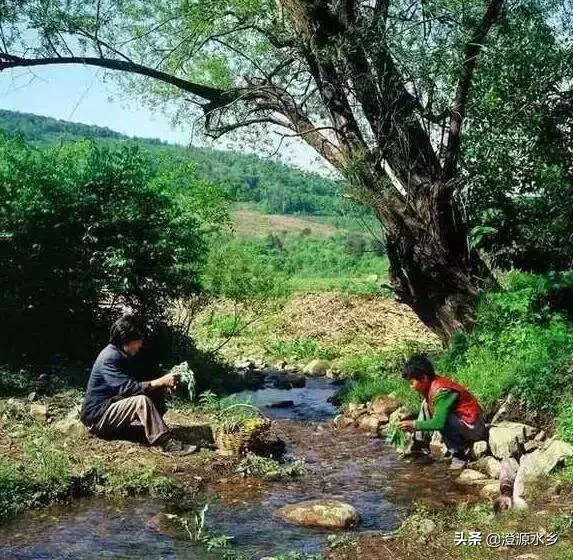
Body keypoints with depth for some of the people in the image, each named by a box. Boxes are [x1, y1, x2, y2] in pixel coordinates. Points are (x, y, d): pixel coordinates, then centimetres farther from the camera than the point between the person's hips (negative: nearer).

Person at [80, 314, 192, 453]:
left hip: (111, 409, 10)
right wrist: (159, 382, -27)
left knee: (156, 394, 2)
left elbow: (132, 384, 11)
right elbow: (127, 388, -30)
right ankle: (167, 443, -28)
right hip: (97, 417, -10)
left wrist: (161, 383, -4)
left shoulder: (120, 355, 10)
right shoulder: (109, 358, -21)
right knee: (142, 401, -30)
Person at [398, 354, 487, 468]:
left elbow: (439, 423, -33)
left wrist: (414, 425, -23)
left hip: (475, 428, -9)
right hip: (458, 420, 9)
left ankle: (458, 454, -15)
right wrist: (410, 416, 1)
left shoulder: (441, 391, -26)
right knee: (426, 405, 5)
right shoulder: (431, 386, 1)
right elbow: (426, 411, 16)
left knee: (442, 420, -31)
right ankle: (418, 448, 6)